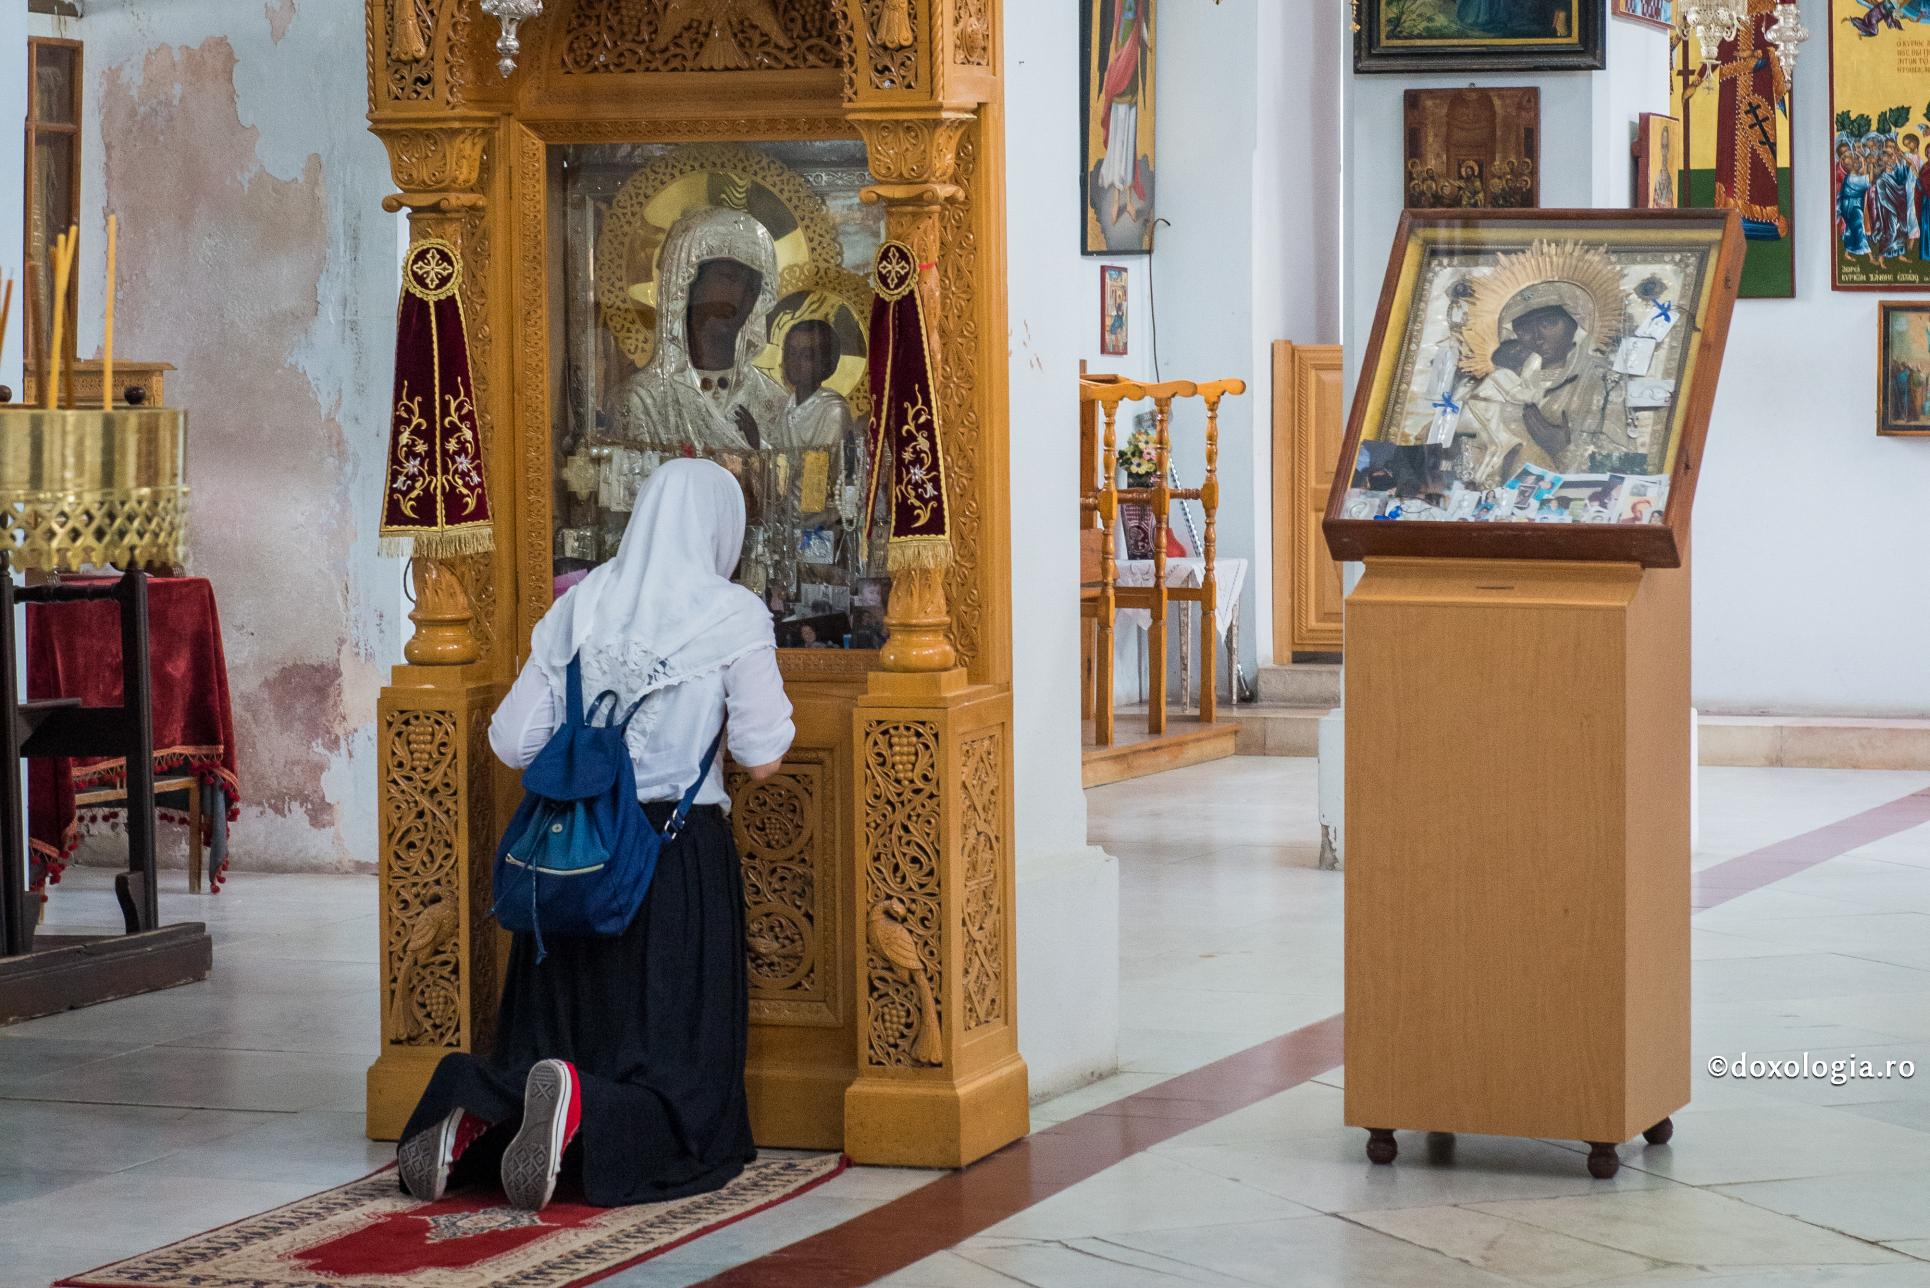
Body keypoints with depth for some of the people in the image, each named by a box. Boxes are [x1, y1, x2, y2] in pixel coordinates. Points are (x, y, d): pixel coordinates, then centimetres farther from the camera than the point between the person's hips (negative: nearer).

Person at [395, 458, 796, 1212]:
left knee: (555, 1047, 14)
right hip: (680, 859, -4)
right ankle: (581, 1105, -34)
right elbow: (762, 758, -8)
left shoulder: (577, 609, 5)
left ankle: (476, 1111, -18)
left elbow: (511, 744, 5)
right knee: (679, 1085, -1)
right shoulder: (733, 617, -6)